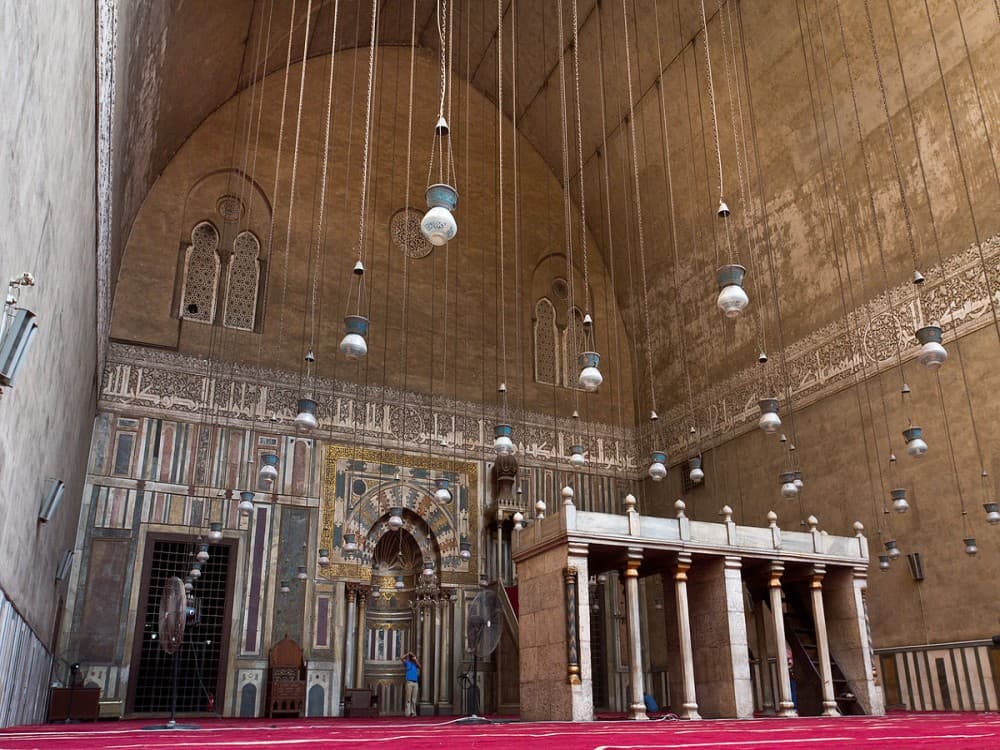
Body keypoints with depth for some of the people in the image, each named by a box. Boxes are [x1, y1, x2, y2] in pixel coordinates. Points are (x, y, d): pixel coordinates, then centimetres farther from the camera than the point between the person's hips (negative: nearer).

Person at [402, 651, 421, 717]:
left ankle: (413, 712, 5)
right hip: (409, 682, -4)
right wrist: (408, 653, 4)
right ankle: (407, 712, -7)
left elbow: (420, 666, -1)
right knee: (408, 698, -7)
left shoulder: (415, 664, 17)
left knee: (414, 699, 3)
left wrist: (416, 660, 0)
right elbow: (402, 658, -4)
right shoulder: (407, 663, 8)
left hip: (415, 682, 4)